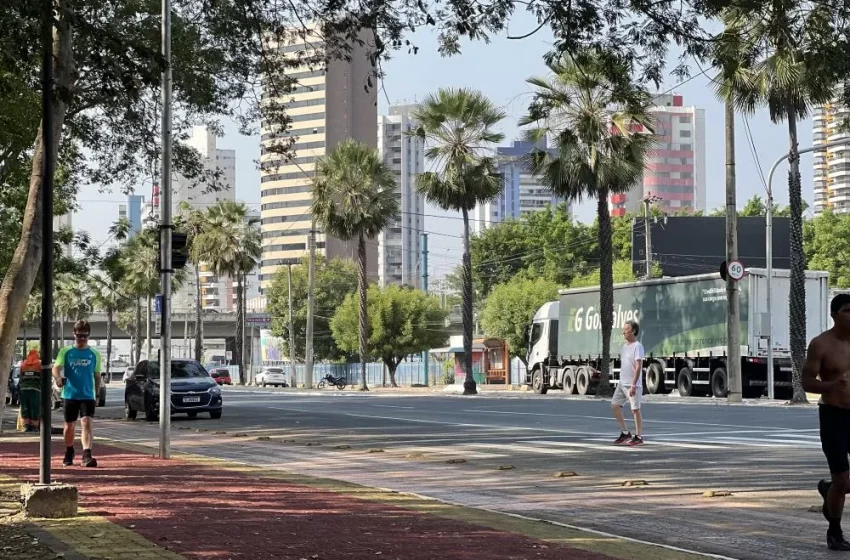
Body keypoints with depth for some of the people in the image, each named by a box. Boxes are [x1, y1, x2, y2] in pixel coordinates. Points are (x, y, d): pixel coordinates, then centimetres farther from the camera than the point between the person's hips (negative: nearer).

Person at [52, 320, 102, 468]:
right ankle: (69, 454, 32)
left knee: (86, 423, -16)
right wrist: (58, 378, -31)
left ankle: (87, 455, -26)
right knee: (70, 426, 11)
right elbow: (56, 367, -9)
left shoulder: (94, 354, 6)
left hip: (88, 395, 0)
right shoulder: (66, 352, 2)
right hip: (70, 395, 0)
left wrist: (97, 394, 13)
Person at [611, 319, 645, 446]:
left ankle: (638, 437, 6)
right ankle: (625, 433, 15)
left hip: (633, 385, -9)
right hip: (622, 383, 9)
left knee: (635, 409, -3)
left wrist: (633, 385, -24)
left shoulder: (637, 346, -13)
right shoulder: (625, 346, 15)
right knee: (615, 405, 6)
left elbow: (638, 367, -19)